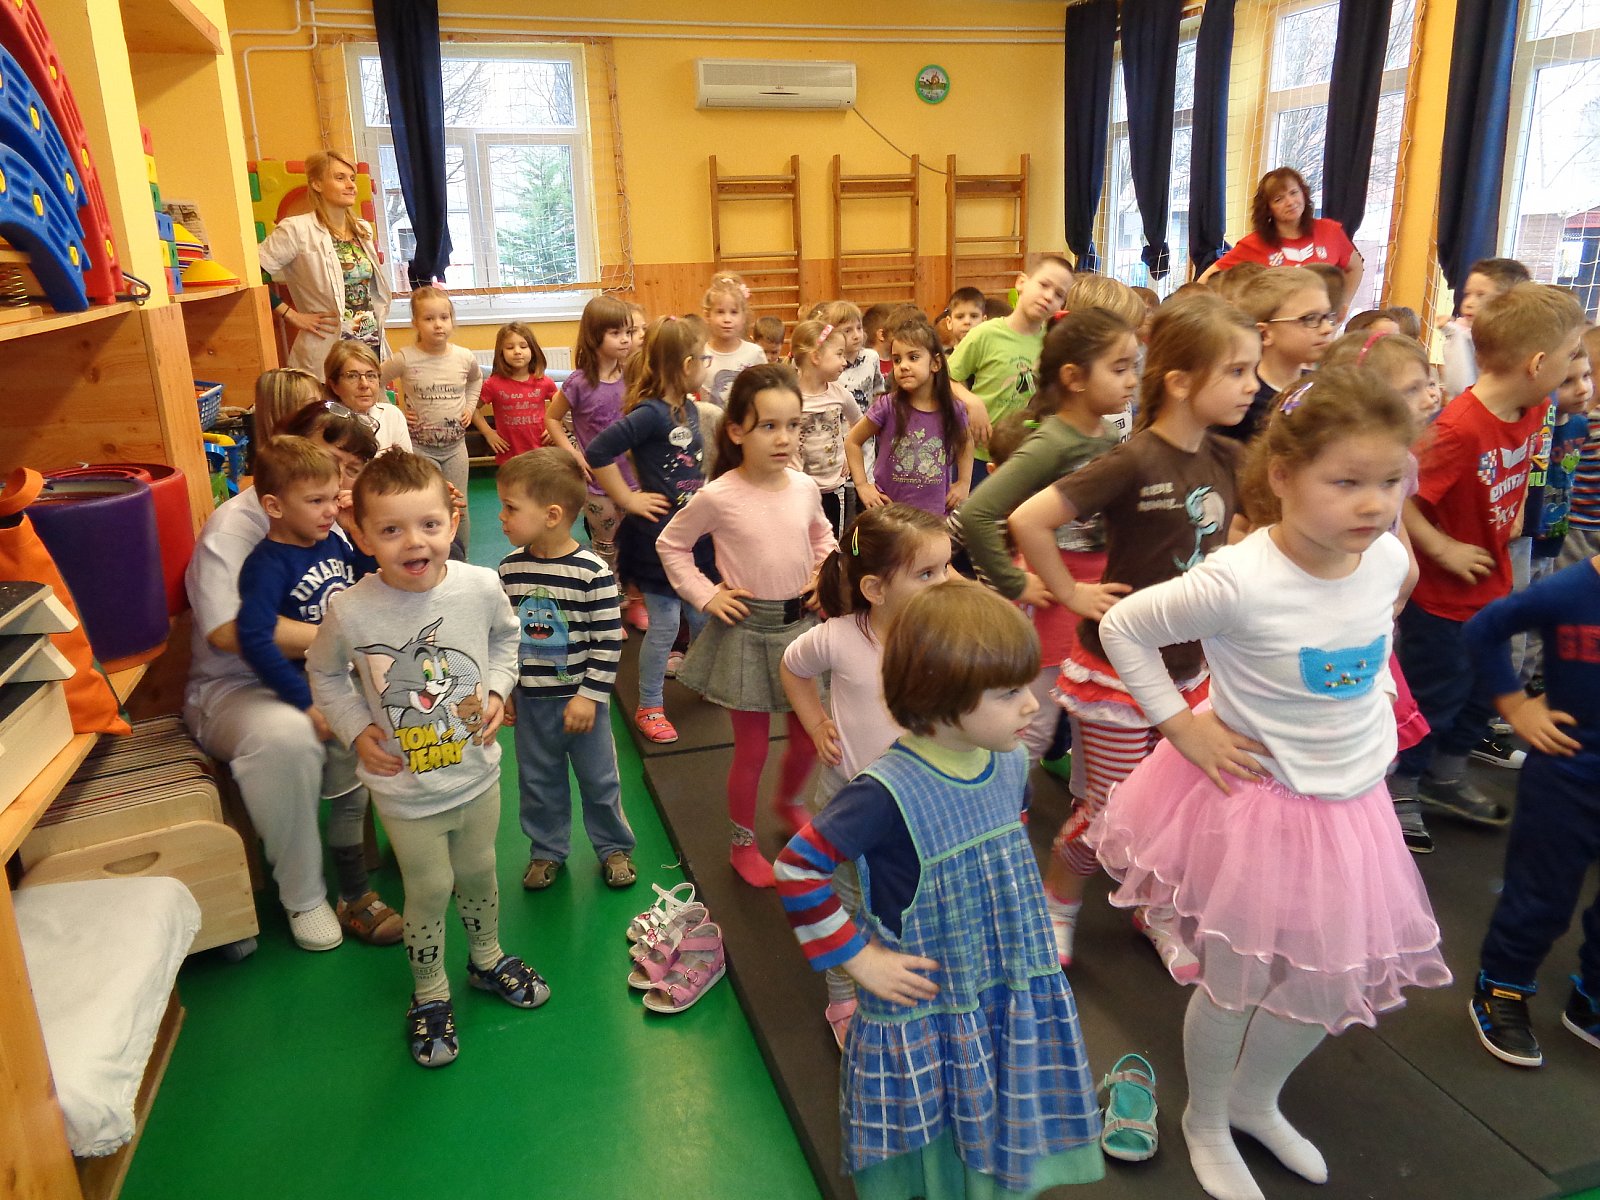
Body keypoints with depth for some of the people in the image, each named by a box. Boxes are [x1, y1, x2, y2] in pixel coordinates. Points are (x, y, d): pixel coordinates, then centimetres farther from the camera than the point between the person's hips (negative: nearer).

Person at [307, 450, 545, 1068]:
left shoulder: (481, 587, -16)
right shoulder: (350, 611, -21)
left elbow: (505, 637, 7)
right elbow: (325, 674, 0)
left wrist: (496, 689, -6)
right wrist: (358, 730, -9)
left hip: (478, 774, 3)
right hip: (406, 791, -2)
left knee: (479, 873, 22)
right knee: (429, 891, 12)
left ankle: (487, 959, 50)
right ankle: (429, 994, 38)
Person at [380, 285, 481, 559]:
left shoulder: (464, 357, -4)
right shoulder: (405, 359, -14)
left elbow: (476, 378, 20)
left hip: (455, 444, 3)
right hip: (419, 446, -3)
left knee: (459, 509, 9)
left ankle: (461, 564, 25)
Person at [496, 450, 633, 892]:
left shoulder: (592, 572, -19)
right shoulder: (510, 568, -4)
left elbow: (609, 640, -15)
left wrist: (590, 696, -16)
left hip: (582, 698, -4)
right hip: (530, 700, 4)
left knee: (599, 779, 12)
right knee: (538, 781, 17)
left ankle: (613, 847, 33)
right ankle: (547, 850, 37)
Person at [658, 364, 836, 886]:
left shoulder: (805, 487, -4)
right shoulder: (719, 497, -17)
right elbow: (670, 544, -3)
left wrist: (824, 577, 0)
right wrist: (705, 596, -9)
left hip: (802, 624, 4)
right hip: (748, 631, -4)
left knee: (809, 735, 17)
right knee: (752, 749, 7)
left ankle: (789, 801, 49)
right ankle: (742, 844, 30)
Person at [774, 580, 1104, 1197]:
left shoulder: (1012, 765, -7)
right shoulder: (889, 793, -29)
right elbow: (796, 870, -22)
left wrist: (1015, 923, 9)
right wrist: (858, 958, -18)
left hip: (1018, 1003, 5)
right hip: (922, 1017, -5)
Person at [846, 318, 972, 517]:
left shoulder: (953, 411, -3)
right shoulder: (887, 407, -10)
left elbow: (965, 444, 18)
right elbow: (852, 442, 2)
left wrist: (964, 483, 10)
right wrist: (862, 485, -4)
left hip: (936, 514, 2)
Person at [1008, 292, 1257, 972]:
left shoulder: (1225, 461, 0)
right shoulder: (1134, 463, -22)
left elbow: (1226, 531, 21)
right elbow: (1028, 520, -27)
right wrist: (1071, 594, -18)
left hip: (1187, 669, 6)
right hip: (1118, 669, -6)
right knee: (1112, 813, 7)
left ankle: (1154, 912, 39)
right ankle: (1058, 900, 34)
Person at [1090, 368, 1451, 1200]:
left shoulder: (1388, 556, -9)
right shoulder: (1238, 582, -29)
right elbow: (1121, 628, -18)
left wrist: (1375, 713, 6)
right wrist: (1180, 727, -17)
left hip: (1351, 800, 6)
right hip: (1255, 799, -6)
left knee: (1330, 984, 19)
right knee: (1237, 982, 11)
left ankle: (1255, 1100, 48)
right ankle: (1206, 1124, 41)